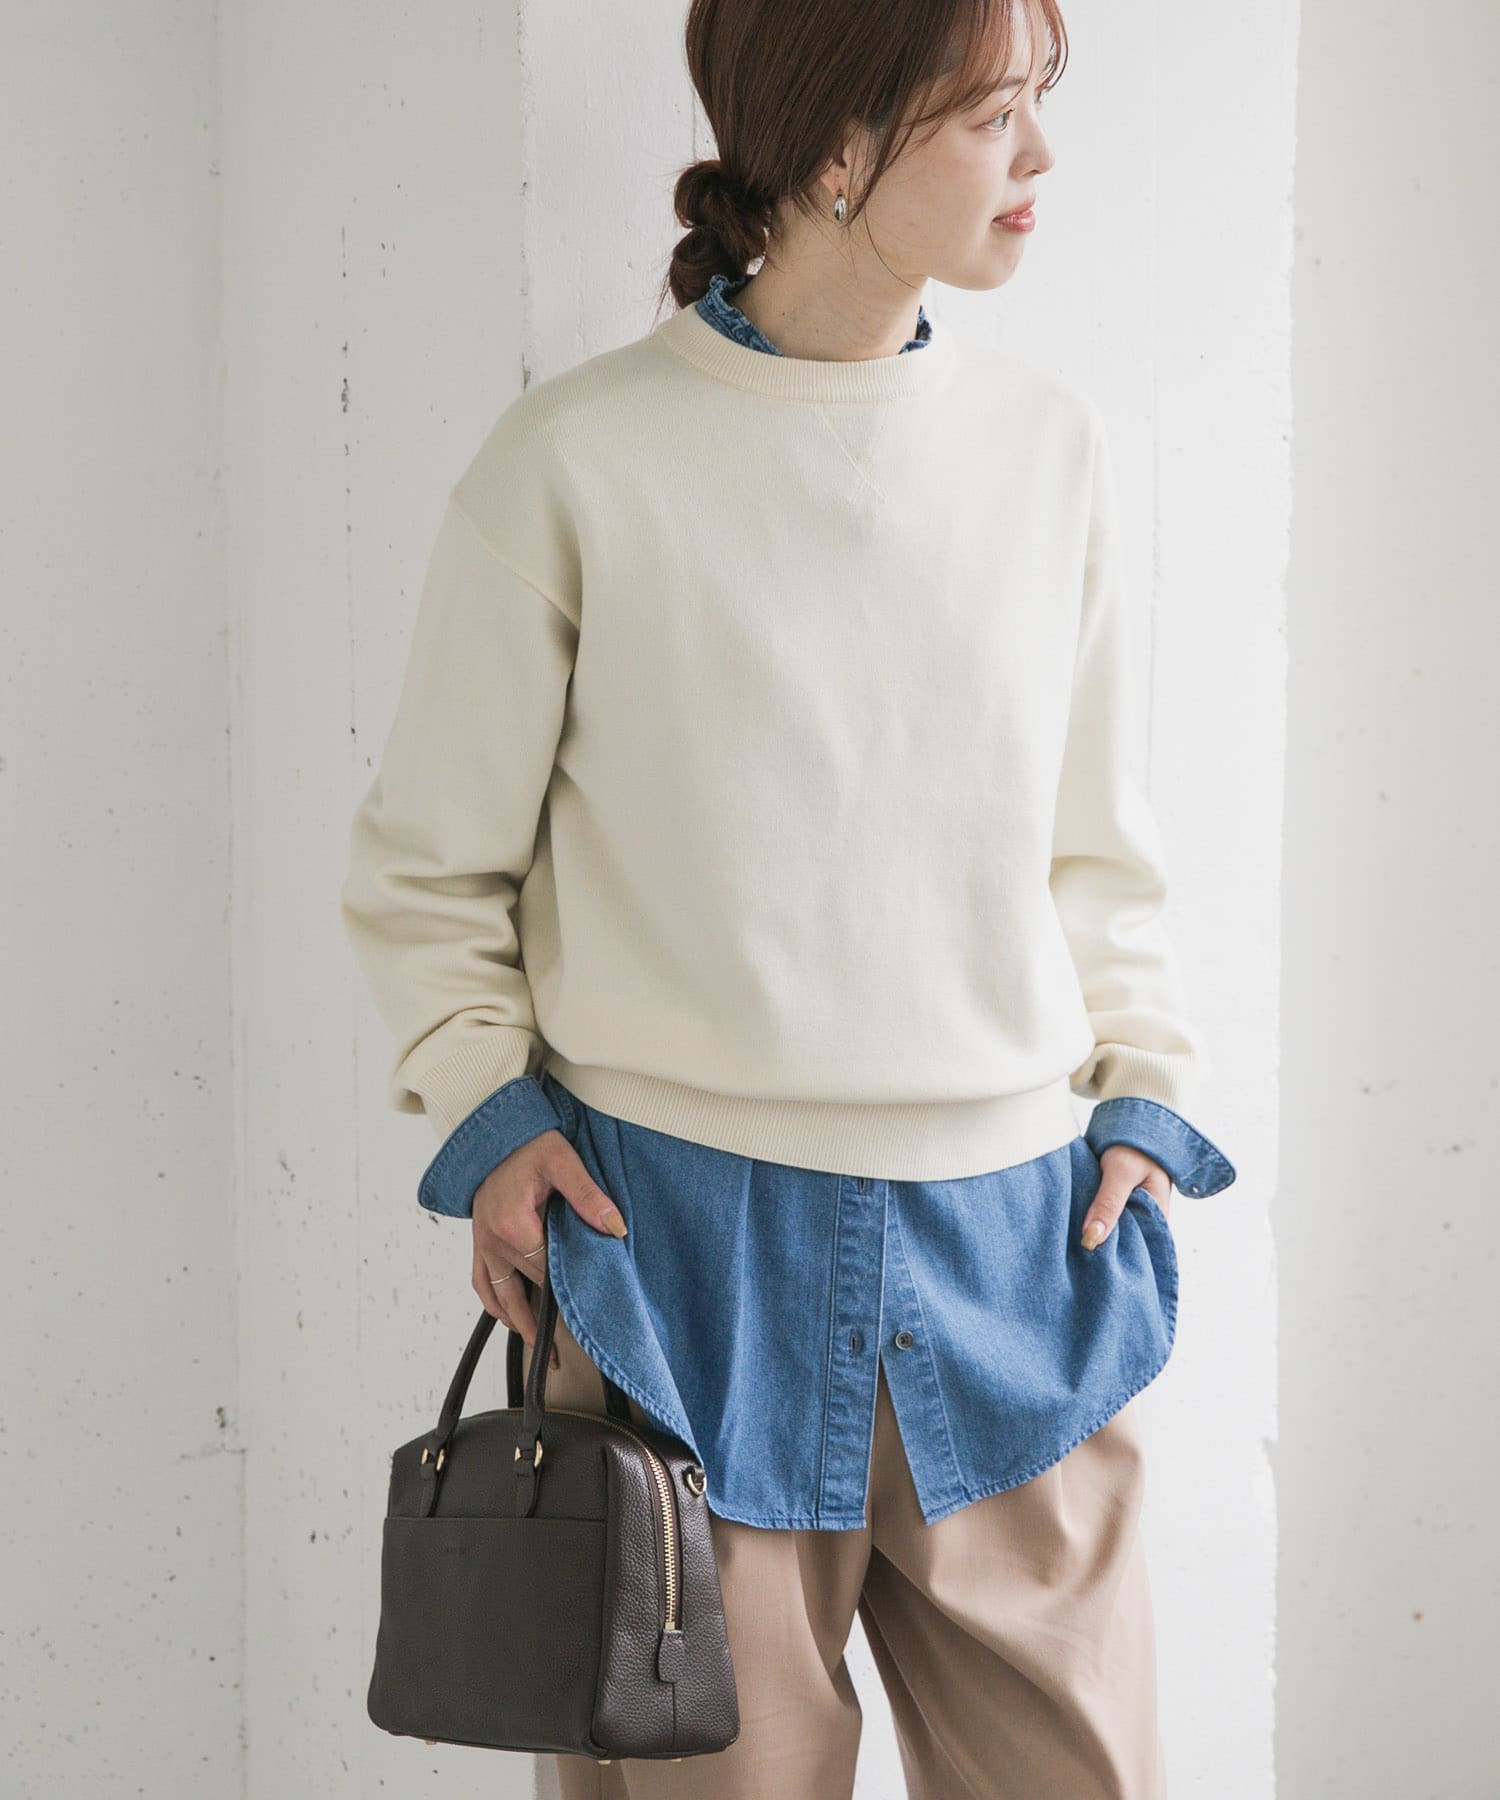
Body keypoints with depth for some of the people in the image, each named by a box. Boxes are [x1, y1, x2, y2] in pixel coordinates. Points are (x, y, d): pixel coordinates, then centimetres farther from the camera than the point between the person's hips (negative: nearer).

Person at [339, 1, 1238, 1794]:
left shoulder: (1046, 448, 6)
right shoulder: (577, 463, -5)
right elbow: (423, 863, 4)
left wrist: (1144, 1097, 5)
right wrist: (484, 1112, -7)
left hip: (1016, 1256, 4)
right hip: (681, 1254, -3)